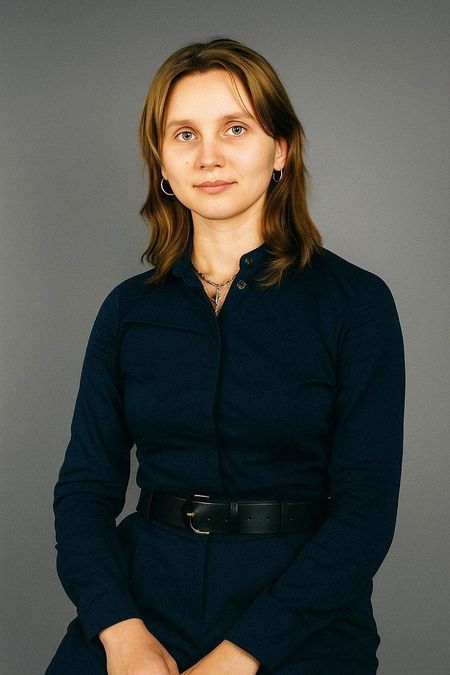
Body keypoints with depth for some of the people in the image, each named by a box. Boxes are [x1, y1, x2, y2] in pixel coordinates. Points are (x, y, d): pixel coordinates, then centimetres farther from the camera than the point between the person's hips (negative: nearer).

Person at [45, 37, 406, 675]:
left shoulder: (357, 301, -2)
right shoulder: (129, 307, 7)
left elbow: (367, 508, -7)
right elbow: (85, 485, 5)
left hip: (300, 618, -1)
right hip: (147, 595, 2)